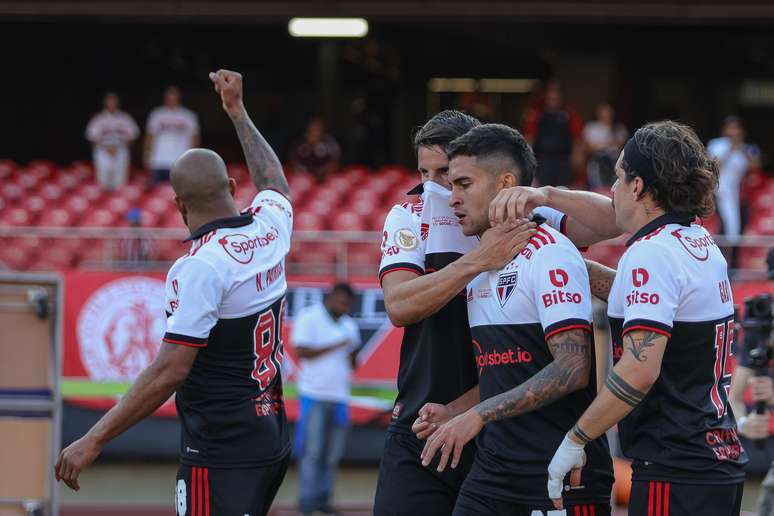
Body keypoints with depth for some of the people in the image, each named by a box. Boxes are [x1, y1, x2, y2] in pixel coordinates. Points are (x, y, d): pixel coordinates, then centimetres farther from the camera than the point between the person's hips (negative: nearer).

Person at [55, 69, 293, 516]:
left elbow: (170, 371, -21)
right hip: (273, 440, 9)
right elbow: (274, 181, 32)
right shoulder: (270, 227, 5)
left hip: (222, 455, -9)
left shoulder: (202, 266, -17)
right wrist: (238, 112, 44)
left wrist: (94, 441, -18)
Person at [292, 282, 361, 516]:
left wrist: (353, 354, -3)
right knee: (312, 450, -7)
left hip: (339, 396, 6)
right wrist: (335, 346, -11)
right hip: (314, 394, -6)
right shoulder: (308, 318, -2)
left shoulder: (349, 325, 16)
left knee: (333, 453, 4)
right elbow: (301, 351, -11)